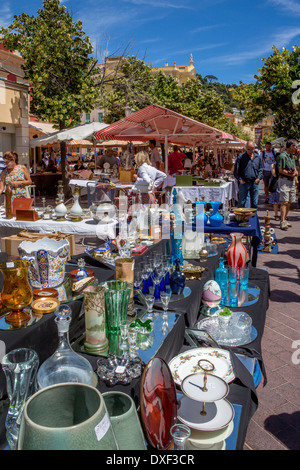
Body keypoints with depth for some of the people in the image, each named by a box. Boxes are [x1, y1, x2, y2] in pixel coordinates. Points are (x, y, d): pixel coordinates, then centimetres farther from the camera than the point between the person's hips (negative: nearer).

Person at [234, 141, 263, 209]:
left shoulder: (258, 157, 10)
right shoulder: (241, 157, -1)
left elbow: (260, 169, 17)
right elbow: (236, 170, 1)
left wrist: (259, 178, 1)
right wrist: (239, 179, -9)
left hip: (254, 183, 3)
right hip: (244, 183, -3)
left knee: (254, 203, 8)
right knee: (242, 203, -2)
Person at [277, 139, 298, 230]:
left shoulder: (292, 156, 17)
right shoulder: (282, 156, -11)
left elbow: (294, 169, 19)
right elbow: (281, 170, -18)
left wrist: (295, 172, -2)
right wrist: (290, 174, -20)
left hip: (292, 181, 9)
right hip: (284, 180, -8)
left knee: (289, 202, 9)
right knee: (284, 202, -13)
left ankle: (284, 219, 19)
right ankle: (282, 222, -13)